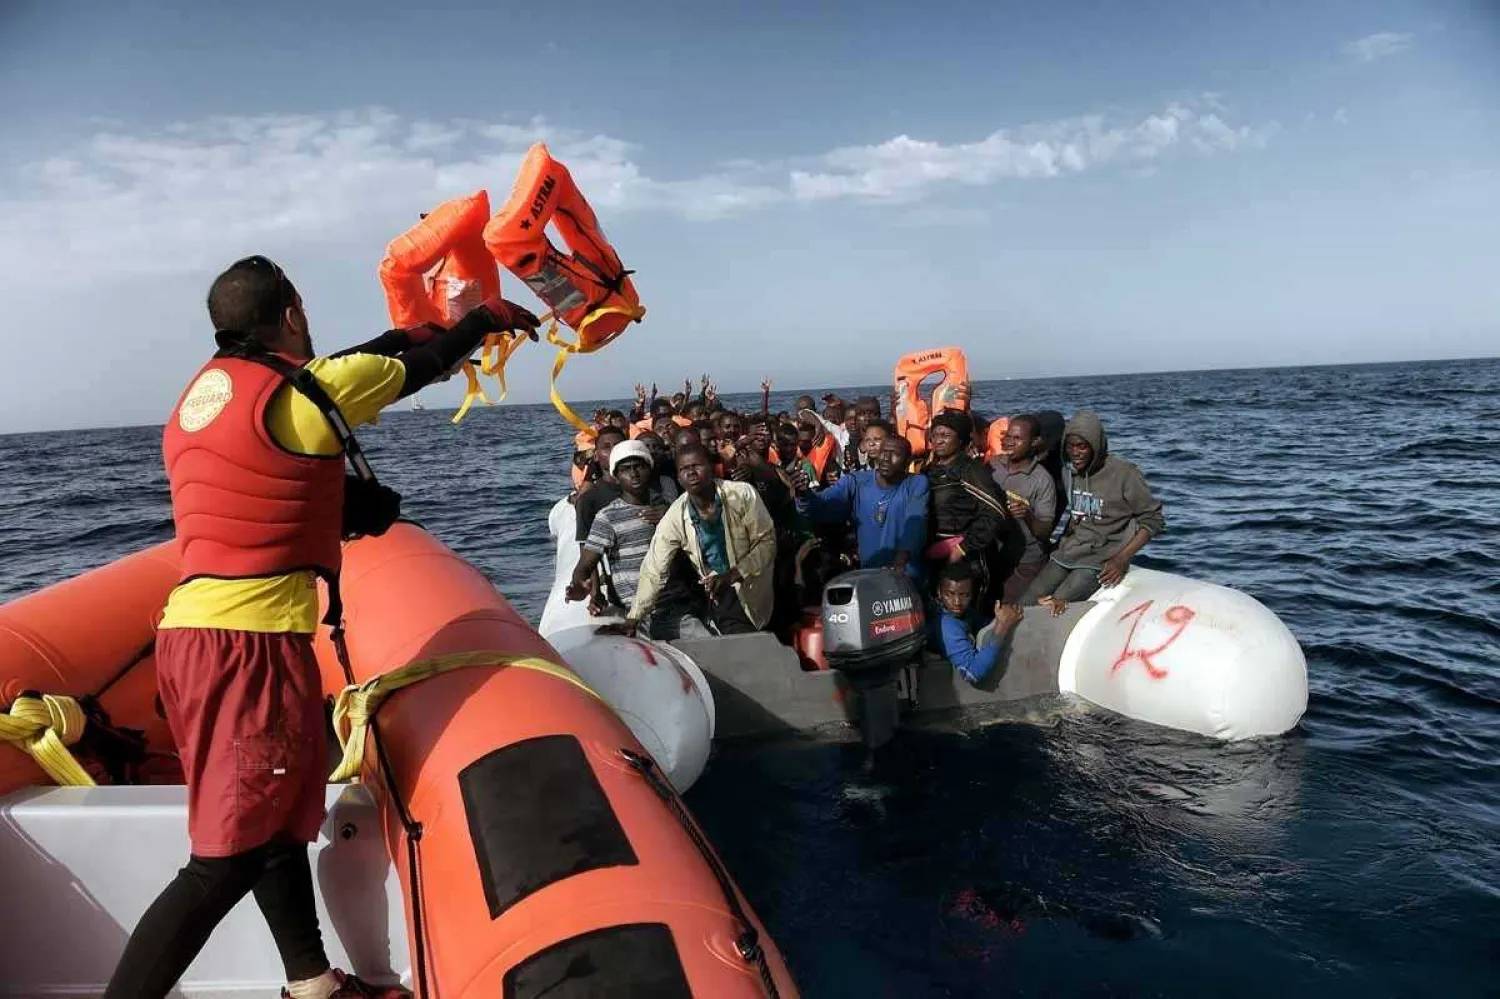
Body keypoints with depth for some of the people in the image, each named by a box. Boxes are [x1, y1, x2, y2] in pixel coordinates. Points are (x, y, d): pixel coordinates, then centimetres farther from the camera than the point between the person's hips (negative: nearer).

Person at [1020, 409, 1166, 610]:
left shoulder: (1124, 473, -10)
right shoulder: (1068, 470, 7)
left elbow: (1154, 519, -6)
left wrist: (1122, 559, -13)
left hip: (1102, 558, -5)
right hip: (1068, 551, 6)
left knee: (1056, 607, -25)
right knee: (1024, 606, -12)